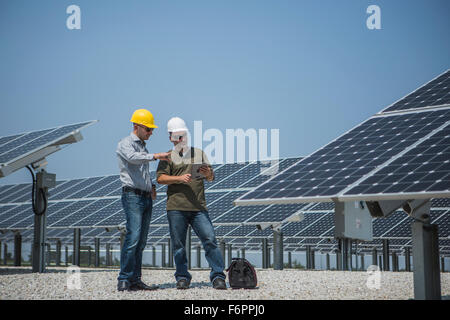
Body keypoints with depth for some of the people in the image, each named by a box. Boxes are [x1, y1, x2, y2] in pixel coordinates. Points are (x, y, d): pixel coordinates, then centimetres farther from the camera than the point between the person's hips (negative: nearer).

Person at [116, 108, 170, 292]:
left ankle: (135, 280, 6)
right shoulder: (125, 144, -2)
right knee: (133, 237, -17)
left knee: (141, 241, 5)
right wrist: (155, 156, -26)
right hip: (133, 196, -8)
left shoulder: (143, 147, 23)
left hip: (147, 198, 8)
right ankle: (124, 280, -16)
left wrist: (151, 186, 15)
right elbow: (133, 158, -25)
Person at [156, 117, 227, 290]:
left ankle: (218, 276, -6)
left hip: (198, 207, 1)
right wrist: (179, 178, -16)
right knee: (178, 244, 0)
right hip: (176, 208, -1)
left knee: (210, 240, -9)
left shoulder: (199, 153, 19)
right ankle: (182, 278, 12)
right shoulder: (168, 157, 13)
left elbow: (211, 177, 14)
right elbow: (160, 178, -1)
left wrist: (208, 173, -10)